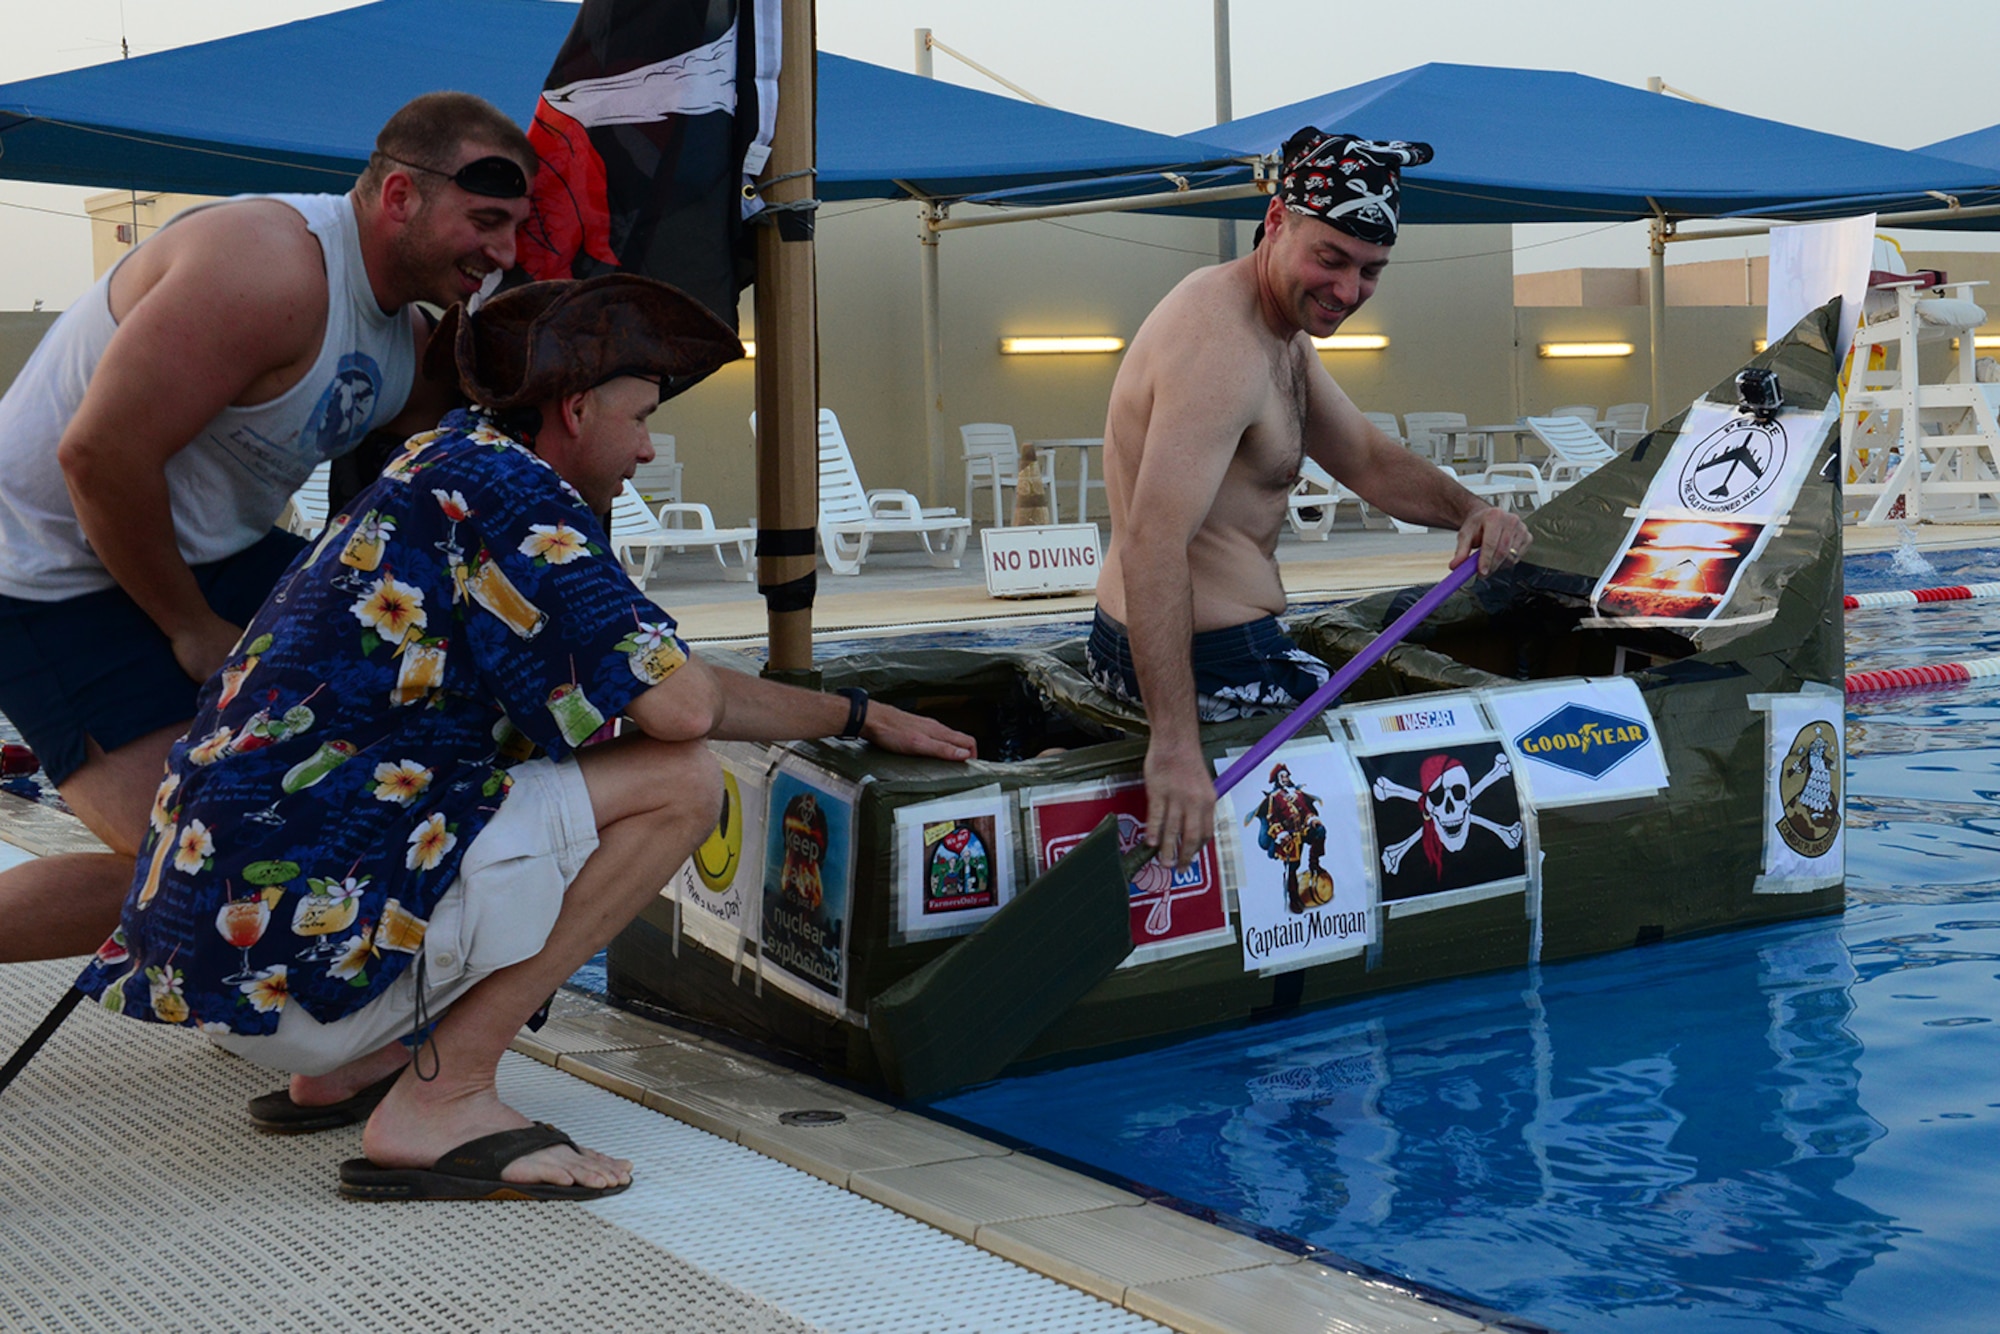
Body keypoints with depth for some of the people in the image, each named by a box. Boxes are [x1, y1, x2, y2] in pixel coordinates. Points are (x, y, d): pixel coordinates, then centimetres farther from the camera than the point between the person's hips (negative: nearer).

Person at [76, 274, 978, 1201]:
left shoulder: (445, 466, 20)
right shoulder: (503, 485, -10)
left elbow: (658, 689, 26)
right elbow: (678, 704, -18)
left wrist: (858, 717, 30)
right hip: (294, 958, -10)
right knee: (678, 783, -9)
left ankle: (347, 1070, 16)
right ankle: (441, 1098, -9)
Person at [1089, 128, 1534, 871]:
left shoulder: (1282, 331, 11)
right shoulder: (1224, 347, -24)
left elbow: (1366, 460, 18)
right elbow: (1153, 546, -32)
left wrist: (1466, 510, -3)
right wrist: (1176, 745, -37)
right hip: (1213, 664, -10)